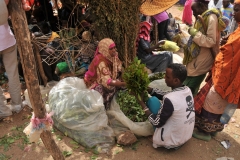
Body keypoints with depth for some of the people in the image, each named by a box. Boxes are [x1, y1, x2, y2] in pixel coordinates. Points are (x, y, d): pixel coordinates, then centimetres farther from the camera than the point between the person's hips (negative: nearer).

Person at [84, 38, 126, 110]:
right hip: (96, 83, -8)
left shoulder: (114, 56, -11)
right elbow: (107, 81, -41)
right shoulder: (101, 61, -33)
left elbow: (120, 70, -8)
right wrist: (124, 84, -48)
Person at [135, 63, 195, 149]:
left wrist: (142, 104, -12)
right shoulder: (187, 90, -8)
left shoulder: (170, 100, -31)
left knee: (153, 100, -6)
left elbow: (157, 123, -20)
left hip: (170, 141, -7)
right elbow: (165, 95, 5)